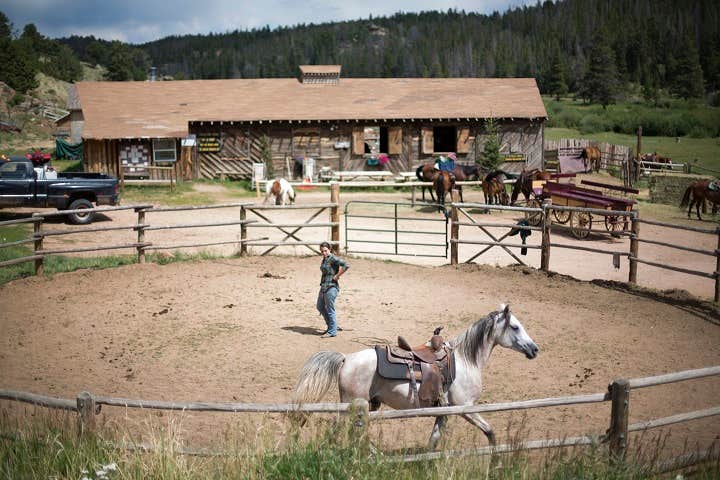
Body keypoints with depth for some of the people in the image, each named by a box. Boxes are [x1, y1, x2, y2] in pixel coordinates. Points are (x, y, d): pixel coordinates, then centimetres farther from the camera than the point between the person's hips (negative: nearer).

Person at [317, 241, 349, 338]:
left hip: (331, 287, -11)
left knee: (330, 309, -3)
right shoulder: (324, 259, 13)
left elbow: (346, 265, -28)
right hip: (323, 286, 11)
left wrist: (337, 276, -20)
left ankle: (332, 331, 7)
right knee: (320, 307, 19)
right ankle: (333, 326, 29)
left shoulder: (333, 258, -15)